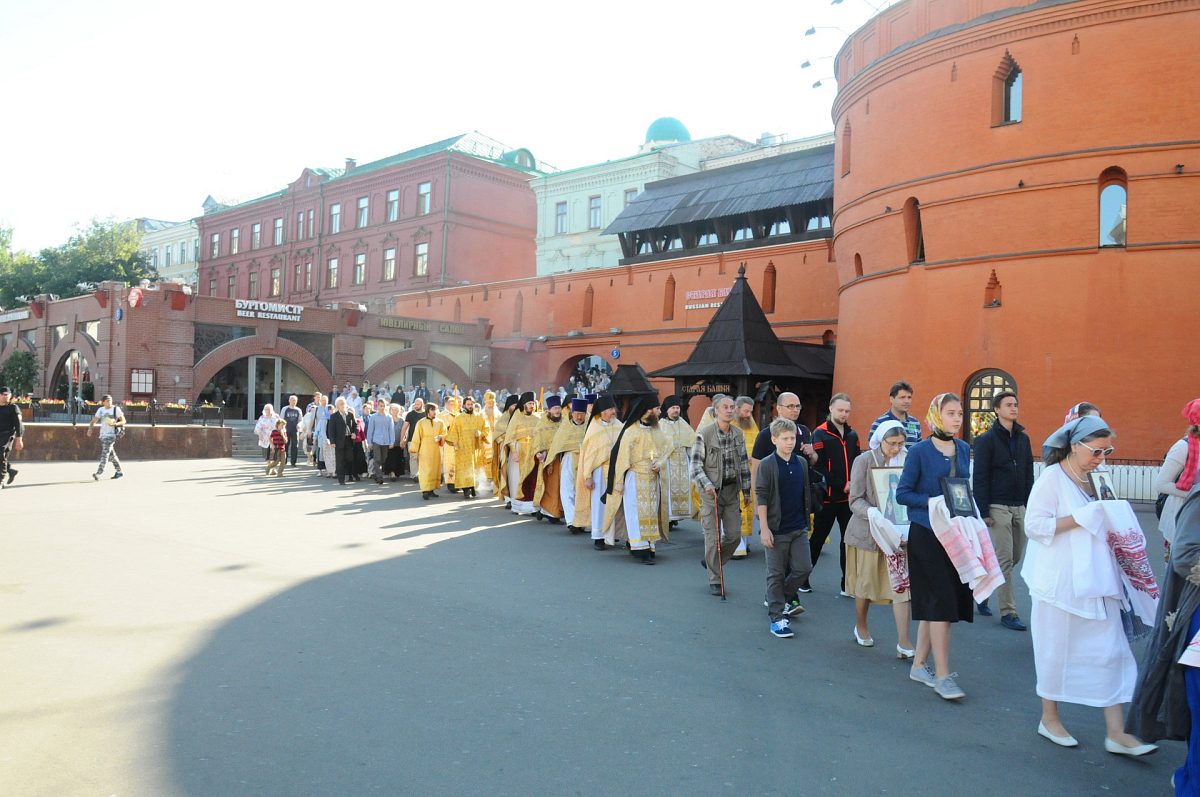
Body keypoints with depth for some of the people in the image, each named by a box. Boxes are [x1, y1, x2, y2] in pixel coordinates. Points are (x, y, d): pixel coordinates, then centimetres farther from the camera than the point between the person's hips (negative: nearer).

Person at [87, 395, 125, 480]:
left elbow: (123, 421, 1)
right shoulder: (100, 410, 11)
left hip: (111, 435, -6)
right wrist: (90, 429, -8)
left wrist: (116, 423, -19)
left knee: (105, 454, -15)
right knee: (111, 455, 12)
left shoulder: (116, 409, -2)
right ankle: (119, 472, 23)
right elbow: (94, 421, 10)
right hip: (102, 435, 6)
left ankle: (98, 474, -23)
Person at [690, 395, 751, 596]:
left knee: (734, 535, 5)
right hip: (711, 491, -5)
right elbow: (695, 465, -8)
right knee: (713, 537, -1)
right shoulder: (704, 434, -9)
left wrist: (746, 489, 15)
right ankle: (715, 580, 11)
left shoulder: (738, 434, 6)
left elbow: (744, 463, 15)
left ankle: (712, 562, 31)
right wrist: (706, 484, -22)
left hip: (731, 490, 5)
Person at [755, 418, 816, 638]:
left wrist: (806, 520, 14)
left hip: (799, 528, 5)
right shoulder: (767, 465, -9)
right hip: (776, 529, -5)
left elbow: (806, 493, 16)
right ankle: (777, 617, 13)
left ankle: (784, 599, 28)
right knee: (776, 574, 3)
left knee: (804, 568, 4)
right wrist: (764, 528, -14)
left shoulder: (802, 462, 6)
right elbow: (761, 497, -10)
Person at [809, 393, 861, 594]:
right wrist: (842, 485, -15)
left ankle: (848, 585, 13)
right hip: (827, 497, -5)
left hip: (849, 498, 5)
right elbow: (818, 466, -13)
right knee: (817, 539, 5)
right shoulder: (820, 434, -7)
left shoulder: (852, 435, 11)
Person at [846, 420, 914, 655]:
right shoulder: (864, 461, -6)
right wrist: (873, 514, -27)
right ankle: (861, 626, 35)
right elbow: (856, 500, -8)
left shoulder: (906, 461, 1)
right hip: (868, 531, -2)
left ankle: (904, 643, -1)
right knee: (866, 584, 11)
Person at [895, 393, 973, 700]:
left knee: (933, 602, 11)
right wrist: (931, 502, -21)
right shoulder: (920, 452, -8)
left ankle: (919, 664, 22)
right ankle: (942, 676, -2)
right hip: (927, 533, -6)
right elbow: (902, 493, -9)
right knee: (942, 601, -9)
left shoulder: (964, 449, 9)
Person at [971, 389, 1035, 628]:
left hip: (1019, 507, 6)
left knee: (1015, 557, 9)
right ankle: (1008, 613, 4)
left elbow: (1028, 474, 15)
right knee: (1004, 560, -4)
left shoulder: (1023, 438, 12)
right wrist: (984, 511, -13)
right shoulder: (986, 439, -6)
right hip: (998, 507, -6)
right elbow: (979, 477, -9)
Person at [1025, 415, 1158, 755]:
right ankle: (1049, 718, 24)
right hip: (1060, 582, -6)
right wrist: (1080, 518, -21)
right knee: (1056, 649, 6)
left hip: (1095, 580, 7)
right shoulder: (1053, 477, -11)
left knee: (1111, 651, 3)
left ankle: (1116, 732, 10)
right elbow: (1034, 525, -17)